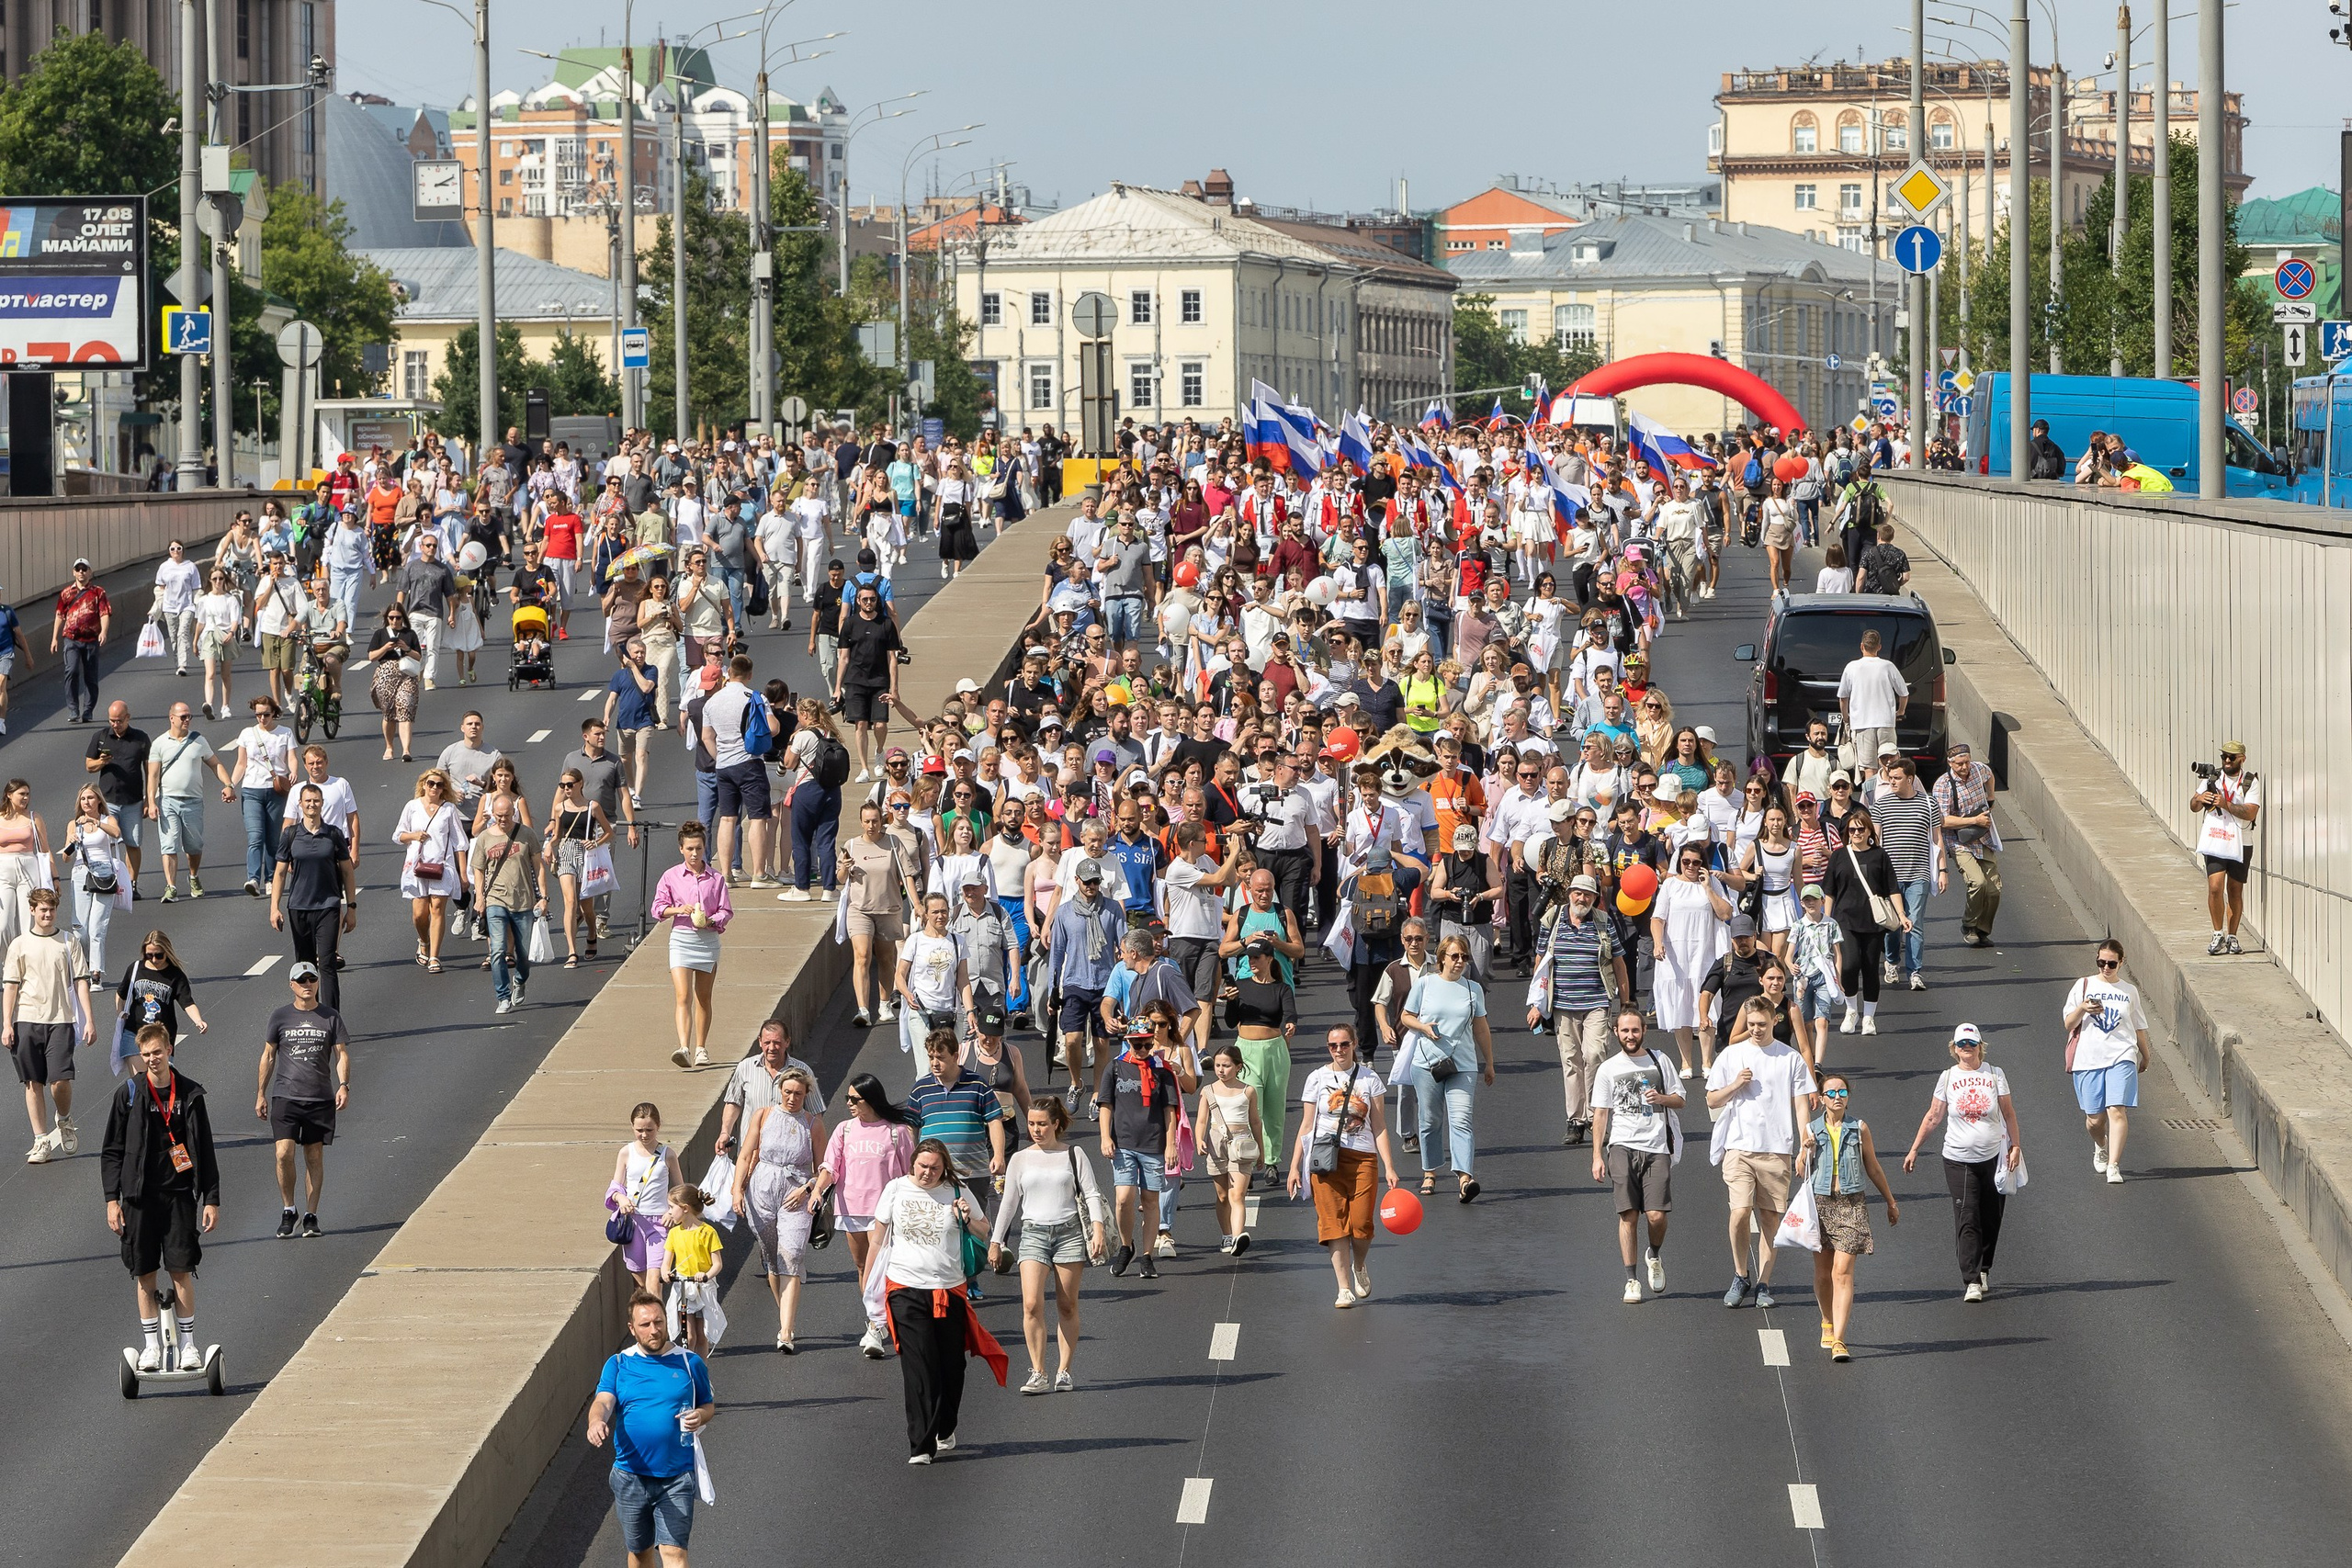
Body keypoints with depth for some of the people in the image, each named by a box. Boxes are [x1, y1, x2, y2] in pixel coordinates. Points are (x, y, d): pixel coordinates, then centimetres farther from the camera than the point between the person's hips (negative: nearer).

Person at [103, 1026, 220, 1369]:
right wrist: (112, 1199, -2)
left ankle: (188, 1343, 8)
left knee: (182, 1271, -2)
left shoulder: (189, 1094, 2)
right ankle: (152, 1345, 14)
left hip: (179, 1195, 0)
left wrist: (211, 1199, 3)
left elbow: (204, 1150, 7)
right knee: (145, 1274, 4)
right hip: (140, 1196, 0)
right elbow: (112, 1151, 4)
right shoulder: (129, 1095, 1)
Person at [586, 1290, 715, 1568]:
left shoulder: (690, 1363, 3)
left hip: (676, 1478, -2)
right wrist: (596, 1421, -37)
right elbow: (603, 1402, -13)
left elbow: (709, 1404, 13)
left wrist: (701, 1416, -12)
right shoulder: (618, 1365, 3)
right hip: (631, 1477, 2)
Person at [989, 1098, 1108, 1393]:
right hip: (1034, 1233, 1)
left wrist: (1097, 1229, -10)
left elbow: (1091, 1194, 3)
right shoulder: (1020, 1160, 11)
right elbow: (1009, 1203, 15)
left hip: (1069, 1233, -1)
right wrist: (995, 1242, 15)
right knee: (1032, 1304, -14)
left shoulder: (1074, 1155, 6)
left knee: (1067, 1306, 2)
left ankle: (1063, 1372, 10)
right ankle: (1038, 1374, -13)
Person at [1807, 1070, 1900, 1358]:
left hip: (1851, 1204, -2)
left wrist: (1891, 1201, 20)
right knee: (1823, 1272, 11)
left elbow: (1873, 1168, 13)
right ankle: (1828, 1324, 36)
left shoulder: (1859, 1128, 3)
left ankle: (1838, 1340, -17)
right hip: (1820, 1202, 2)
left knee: (1843, 1271, -11)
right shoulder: (1812, 1130, 5)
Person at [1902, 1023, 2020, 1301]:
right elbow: (1933, 1116, 8)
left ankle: (1983, 1270, 27)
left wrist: (2015, 1145, -2)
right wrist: (1914, 1149, 6)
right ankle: (1972, 1282, -13)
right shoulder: (1948, 1078, 3)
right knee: (1967, 1221, -9)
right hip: (1958, 1160, -1)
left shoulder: (1994, 1075, 3)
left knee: (1990, 1219, 8)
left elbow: (2008, 1113, 6)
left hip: (1993, 1157, 1)